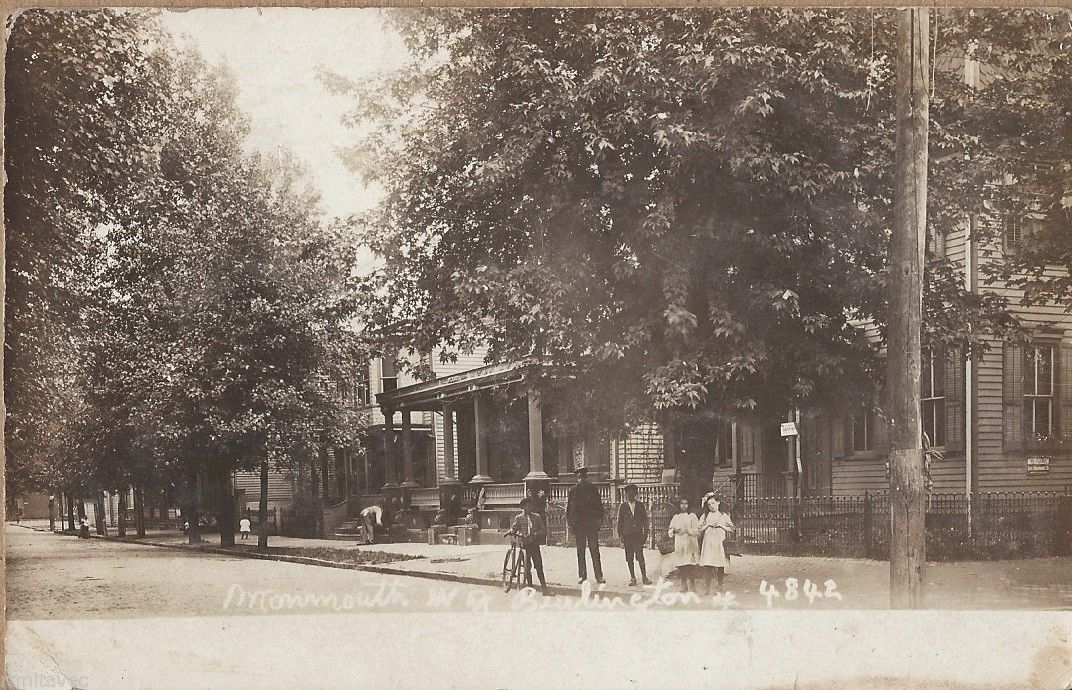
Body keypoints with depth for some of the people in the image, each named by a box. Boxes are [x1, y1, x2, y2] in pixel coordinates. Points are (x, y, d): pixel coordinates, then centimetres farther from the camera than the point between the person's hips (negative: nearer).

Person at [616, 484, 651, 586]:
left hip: (638, 535, -1)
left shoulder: (640, 505, 8)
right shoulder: (623, 506, 7)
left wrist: (645, 534, 3)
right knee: (629, 557, 2)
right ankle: (632, 578, 12)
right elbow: (619, 522, 9)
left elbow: (645, 520, 9)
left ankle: (644, 577, 0)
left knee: (640, 556, -9)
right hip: (627, 535, 1)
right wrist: (620, 535, 3)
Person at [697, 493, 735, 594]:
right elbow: (699, 529, 5)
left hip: (720, 544, 1)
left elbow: (732, 529, 9)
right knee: (707, 567, -10)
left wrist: (721, 525, -2)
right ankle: (706, 590, -9)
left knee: (720, 568, -3)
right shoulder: (704, 516, 11)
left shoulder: (724, 516, 12)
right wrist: (708, 524, -5)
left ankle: (720, 589, 5)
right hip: (708, 543, -1)